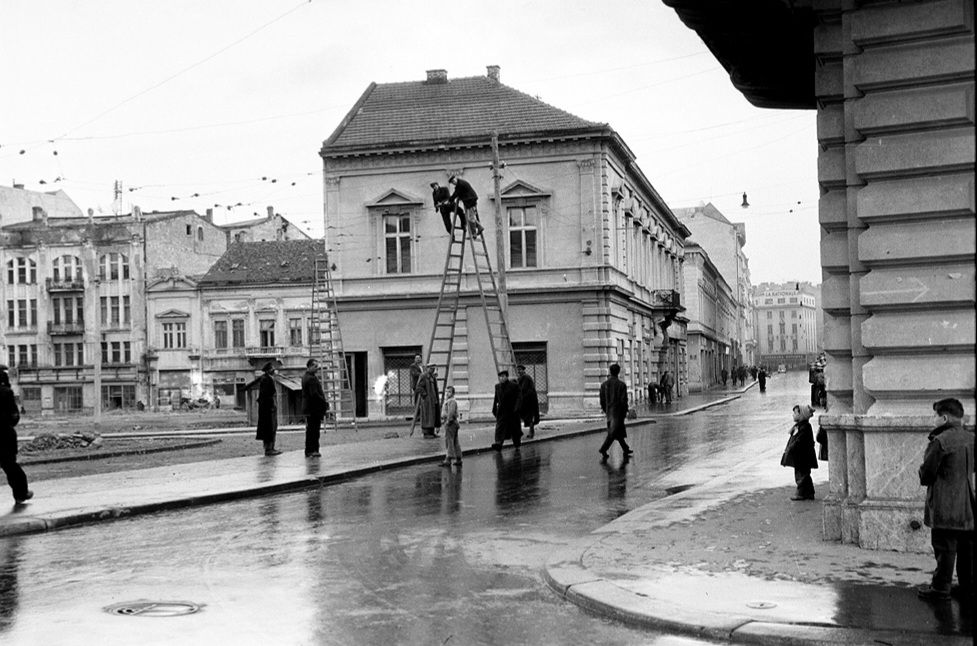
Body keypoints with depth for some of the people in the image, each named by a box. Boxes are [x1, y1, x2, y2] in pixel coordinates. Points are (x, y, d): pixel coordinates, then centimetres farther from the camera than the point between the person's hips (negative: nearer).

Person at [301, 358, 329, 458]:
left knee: (310, 430, 14)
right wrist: (325, 403, -17)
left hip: (308, 408, 10)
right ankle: (314, 451, -6)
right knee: (315, 430, -7)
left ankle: (308, 451, 18)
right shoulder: (312, 378, -17)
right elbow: (314, 394, -23)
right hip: (314, 408, -10)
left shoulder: (305, 377, 16)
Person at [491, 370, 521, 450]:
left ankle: (517, 442, 30)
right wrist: (494, 409, 11)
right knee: (499, 428, -11)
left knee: (514, 428, 10)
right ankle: (498, 443, -20)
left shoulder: (514, 386, -8)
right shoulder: (497, 386, 7)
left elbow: (518, 398, -10)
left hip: (512, 411, -3)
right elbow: (496, 399, 14)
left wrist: (516, 409, -18)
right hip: (501, 412, 3)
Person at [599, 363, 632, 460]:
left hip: (609, 412, 6)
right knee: (613, 433, -4)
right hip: (618, 412, -6)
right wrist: (625, 412, 0)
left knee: (620, 431, 16)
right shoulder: (621, 385, -11)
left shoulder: (604, 384, 1)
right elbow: (624, 400, -12)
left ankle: (626, 450, 25)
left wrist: (605, 411, 17)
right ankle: (603, 450, -12)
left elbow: (602, 400, 5)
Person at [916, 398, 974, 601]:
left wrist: (925, 479, 7)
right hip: (968, 507, 7)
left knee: (945, 548, 0)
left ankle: (941, 588, 6)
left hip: (945, 508, -7)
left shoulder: (940, 441, -17)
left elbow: (926, 473, -13)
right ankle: (968, 586, 20)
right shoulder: (972, 439, 6)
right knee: (967, 548, 13)